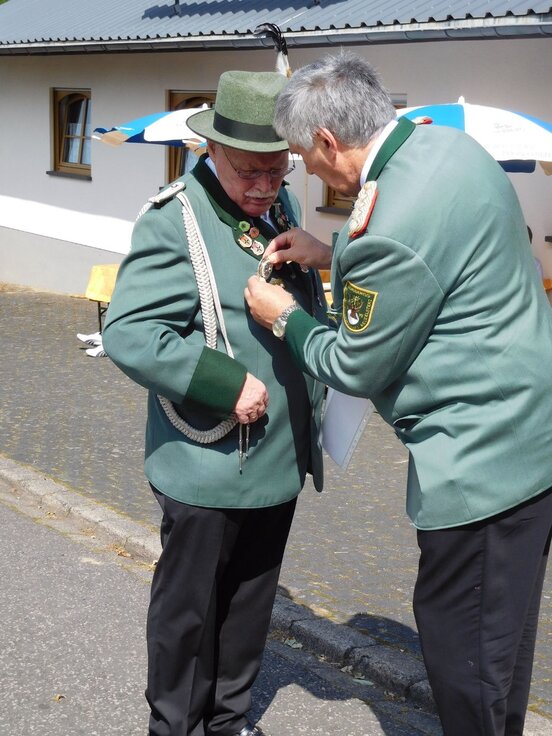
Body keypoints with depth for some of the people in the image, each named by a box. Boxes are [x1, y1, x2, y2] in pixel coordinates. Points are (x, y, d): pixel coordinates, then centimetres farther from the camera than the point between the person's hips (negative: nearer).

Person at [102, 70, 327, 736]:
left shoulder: (280, 206, 6)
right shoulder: (174, 221, -16)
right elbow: (128, 333, -24)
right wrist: (227, 385, -26)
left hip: (279, 460, 7)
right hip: (208, 469, -7)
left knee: (250, 603, 21)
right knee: (187, 608, 11)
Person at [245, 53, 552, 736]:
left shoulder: (394, 230, -26)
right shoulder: (443, 141, 3)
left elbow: (355, 367, -13)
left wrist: (284, 315, 4)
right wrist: (331, 256, 13)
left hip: (482, 460, -10)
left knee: (462, 643, 7)